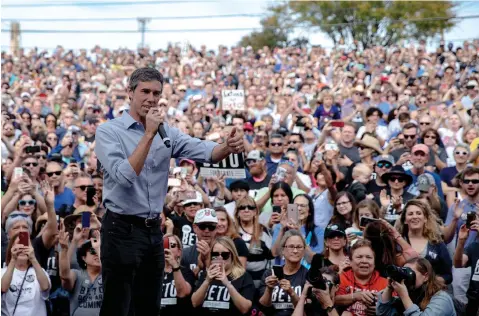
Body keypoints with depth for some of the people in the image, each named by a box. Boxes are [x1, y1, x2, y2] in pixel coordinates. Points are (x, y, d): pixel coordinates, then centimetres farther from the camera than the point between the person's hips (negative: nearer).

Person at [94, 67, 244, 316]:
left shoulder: (167, 133, 8)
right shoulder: (108, 131, -8)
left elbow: (204, 151, -7)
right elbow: (124, 175, -22)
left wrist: (228, 147, -28)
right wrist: (149, 134, -22)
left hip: (153, 230, 6)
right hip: (122, 230, -6)